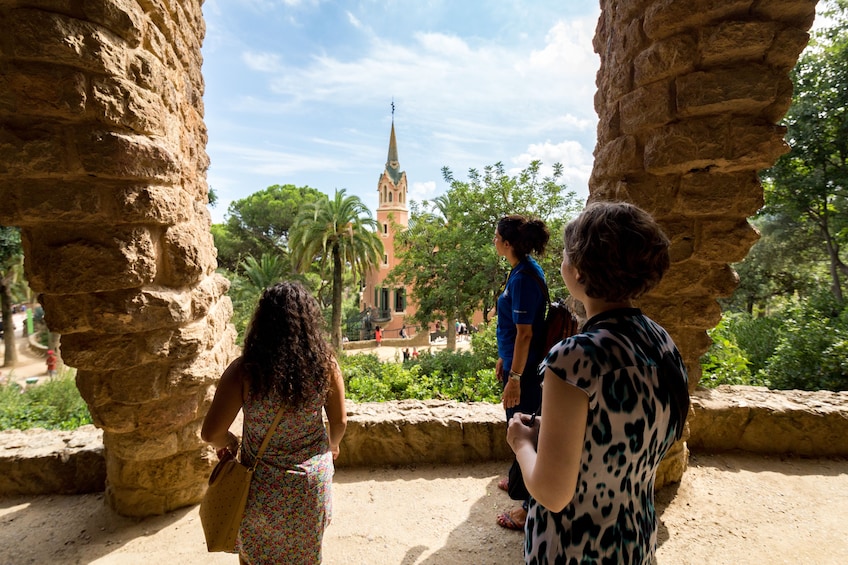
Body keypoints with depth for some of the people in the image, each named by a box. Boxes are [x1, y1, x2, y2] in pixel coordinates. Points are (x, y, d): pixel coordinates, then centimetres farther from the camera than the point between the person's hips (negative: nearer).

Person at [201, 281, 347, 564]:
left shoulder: (244, 371, -24)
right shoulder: (325, 363, -18)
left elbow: (211, 433, -18)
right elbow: (340, 421, -6)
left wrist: (227, 441, 5)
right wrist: (332, 445, 16)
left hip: (264, 486, -1)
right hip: (312, 480, 2)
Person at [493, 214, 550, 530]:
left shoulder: (524, 277, -23)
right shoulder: (521, 270, 7)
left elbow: (525, 333, -24)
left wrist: (515, 378, -21)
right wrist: (503, 360, 20)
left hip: (525, 369, -10)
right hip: (515, 363, 10)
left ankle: (532, 507, 20)